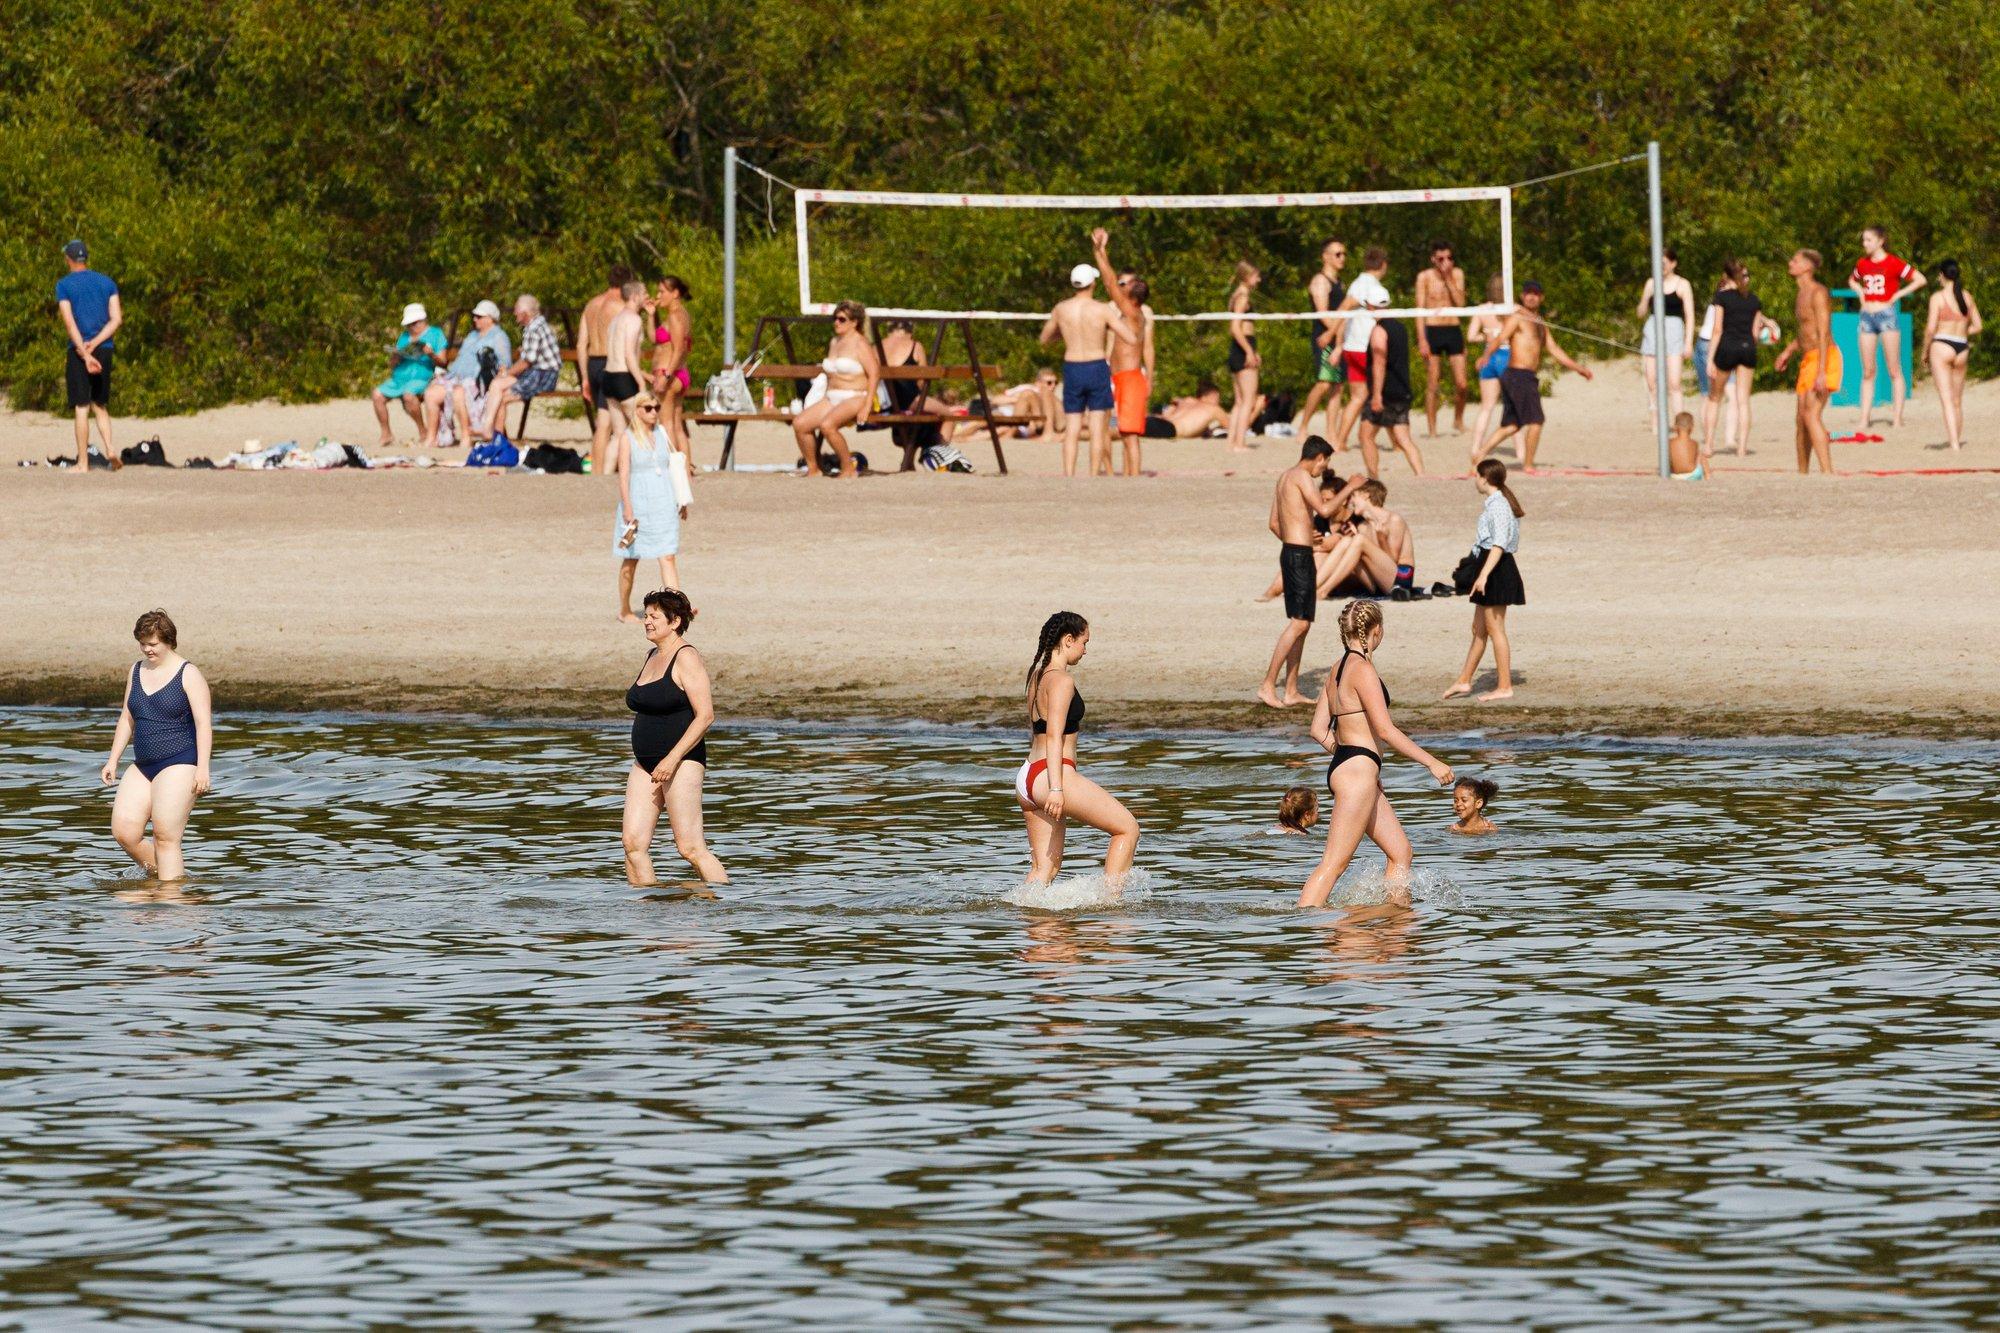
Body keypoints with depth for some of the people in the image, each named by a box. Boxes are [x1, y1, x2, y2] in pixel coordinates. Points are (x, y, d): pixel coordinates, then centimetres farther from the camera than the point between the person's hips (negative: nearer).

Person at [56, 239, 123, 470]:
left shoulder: (64, 285, -1)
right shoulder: (107, 283, 11)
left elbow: (69, 322, -12)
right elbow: (117, 319, 2)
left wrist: (85, 353, -18)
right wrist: (94, 344, -6)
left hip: (79, 349, -4)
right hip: (104, 349, 4)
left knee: (82, 407, -3)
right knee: (100, 405, 16)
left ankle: (83, 463, -3)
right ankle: (110, 449, -4)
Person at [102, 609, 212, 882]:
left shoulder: (188, 674, -6)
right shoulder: (137, 671, 13)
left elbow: (204, 723, -11)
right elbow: (127, 719, 20)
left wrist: (203, 768, -19)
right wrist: (113, 760, 16)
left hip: (179, 764, -7)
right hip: (143, 767, 7)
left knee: (165, 838, -12)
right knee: (124, 831, -4)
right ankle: (157, 876, 13)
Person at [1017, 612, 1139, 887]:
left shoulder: (1037, 675, 15)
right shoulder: (1061, 680, -12)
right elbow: (1054, 736, -20)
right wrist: (1056, 788, -25)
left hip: (1027, 777, 9)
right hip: (1052, 776, -9)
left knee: (1045, 866, 11)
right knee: (1128, 829, 1)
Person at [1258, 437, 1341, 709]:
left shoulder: (1285, 477, 17)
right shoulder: (1302, 476, -11)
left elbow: (1274, 524, 22)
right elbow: (1324, 510, -22)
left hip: (1289, 552, 10)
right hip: (1300, 555, -10)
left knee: (1301, 624, 13)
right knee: (1299, 623, -11)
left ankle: (1291, 691, 13)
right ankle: (1268, 685, -14)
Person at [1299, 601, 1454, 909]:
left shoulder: (1338, 669, 14)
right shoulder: (1363, 669, -13)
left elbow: (1319, 729, 17)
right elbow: (1385, 729, -18)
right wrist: (1432, 763, -14)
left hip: (1342, 766, 10)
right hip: (1357, 771, -10)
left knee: (1400, 852, 15)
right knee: (1334, 863, -11)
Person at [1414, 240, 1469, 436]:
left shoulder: (1457, 274, 8)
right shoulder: (1424, 277, 1)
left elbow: (1460, 302, -4)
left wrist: (1448, 279, -9)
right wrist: (1421, 339, -10)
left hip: (1454, 330, 2)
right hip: (1432, 330, -2)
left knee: (1461, 383, -3)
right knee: (1432, 384, -2)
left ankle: (1458, 421, 20)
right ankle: (1432, 429, 3)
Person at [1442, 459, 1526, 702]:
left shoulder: (1497, 507, -18)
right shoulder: (1499, 503, 13)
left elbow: (1499, 544, -27)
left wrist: (1484, 574, -34)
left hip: (1496, 568, -11)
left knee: (1495, 628, -4)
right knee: (1479, 629, 16)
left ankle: (1504, 686, 0)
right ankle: (1464, 681, 24)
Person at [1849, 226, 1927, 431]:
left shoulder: (1893, 263, -6)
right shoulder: (1862, 264, 10)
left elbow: (1920, 280, -9)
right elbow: (1852, 280, 30)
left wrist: (1898, 295, -10)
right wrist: (1860, 293, 11)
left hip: (1887, 313, -6)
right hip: (1867, 315, 6)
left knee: (1894, 371, -2)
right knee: (1867, 372, 5)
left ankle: (1897, 418, -1)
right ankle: (1865, 418, 6)